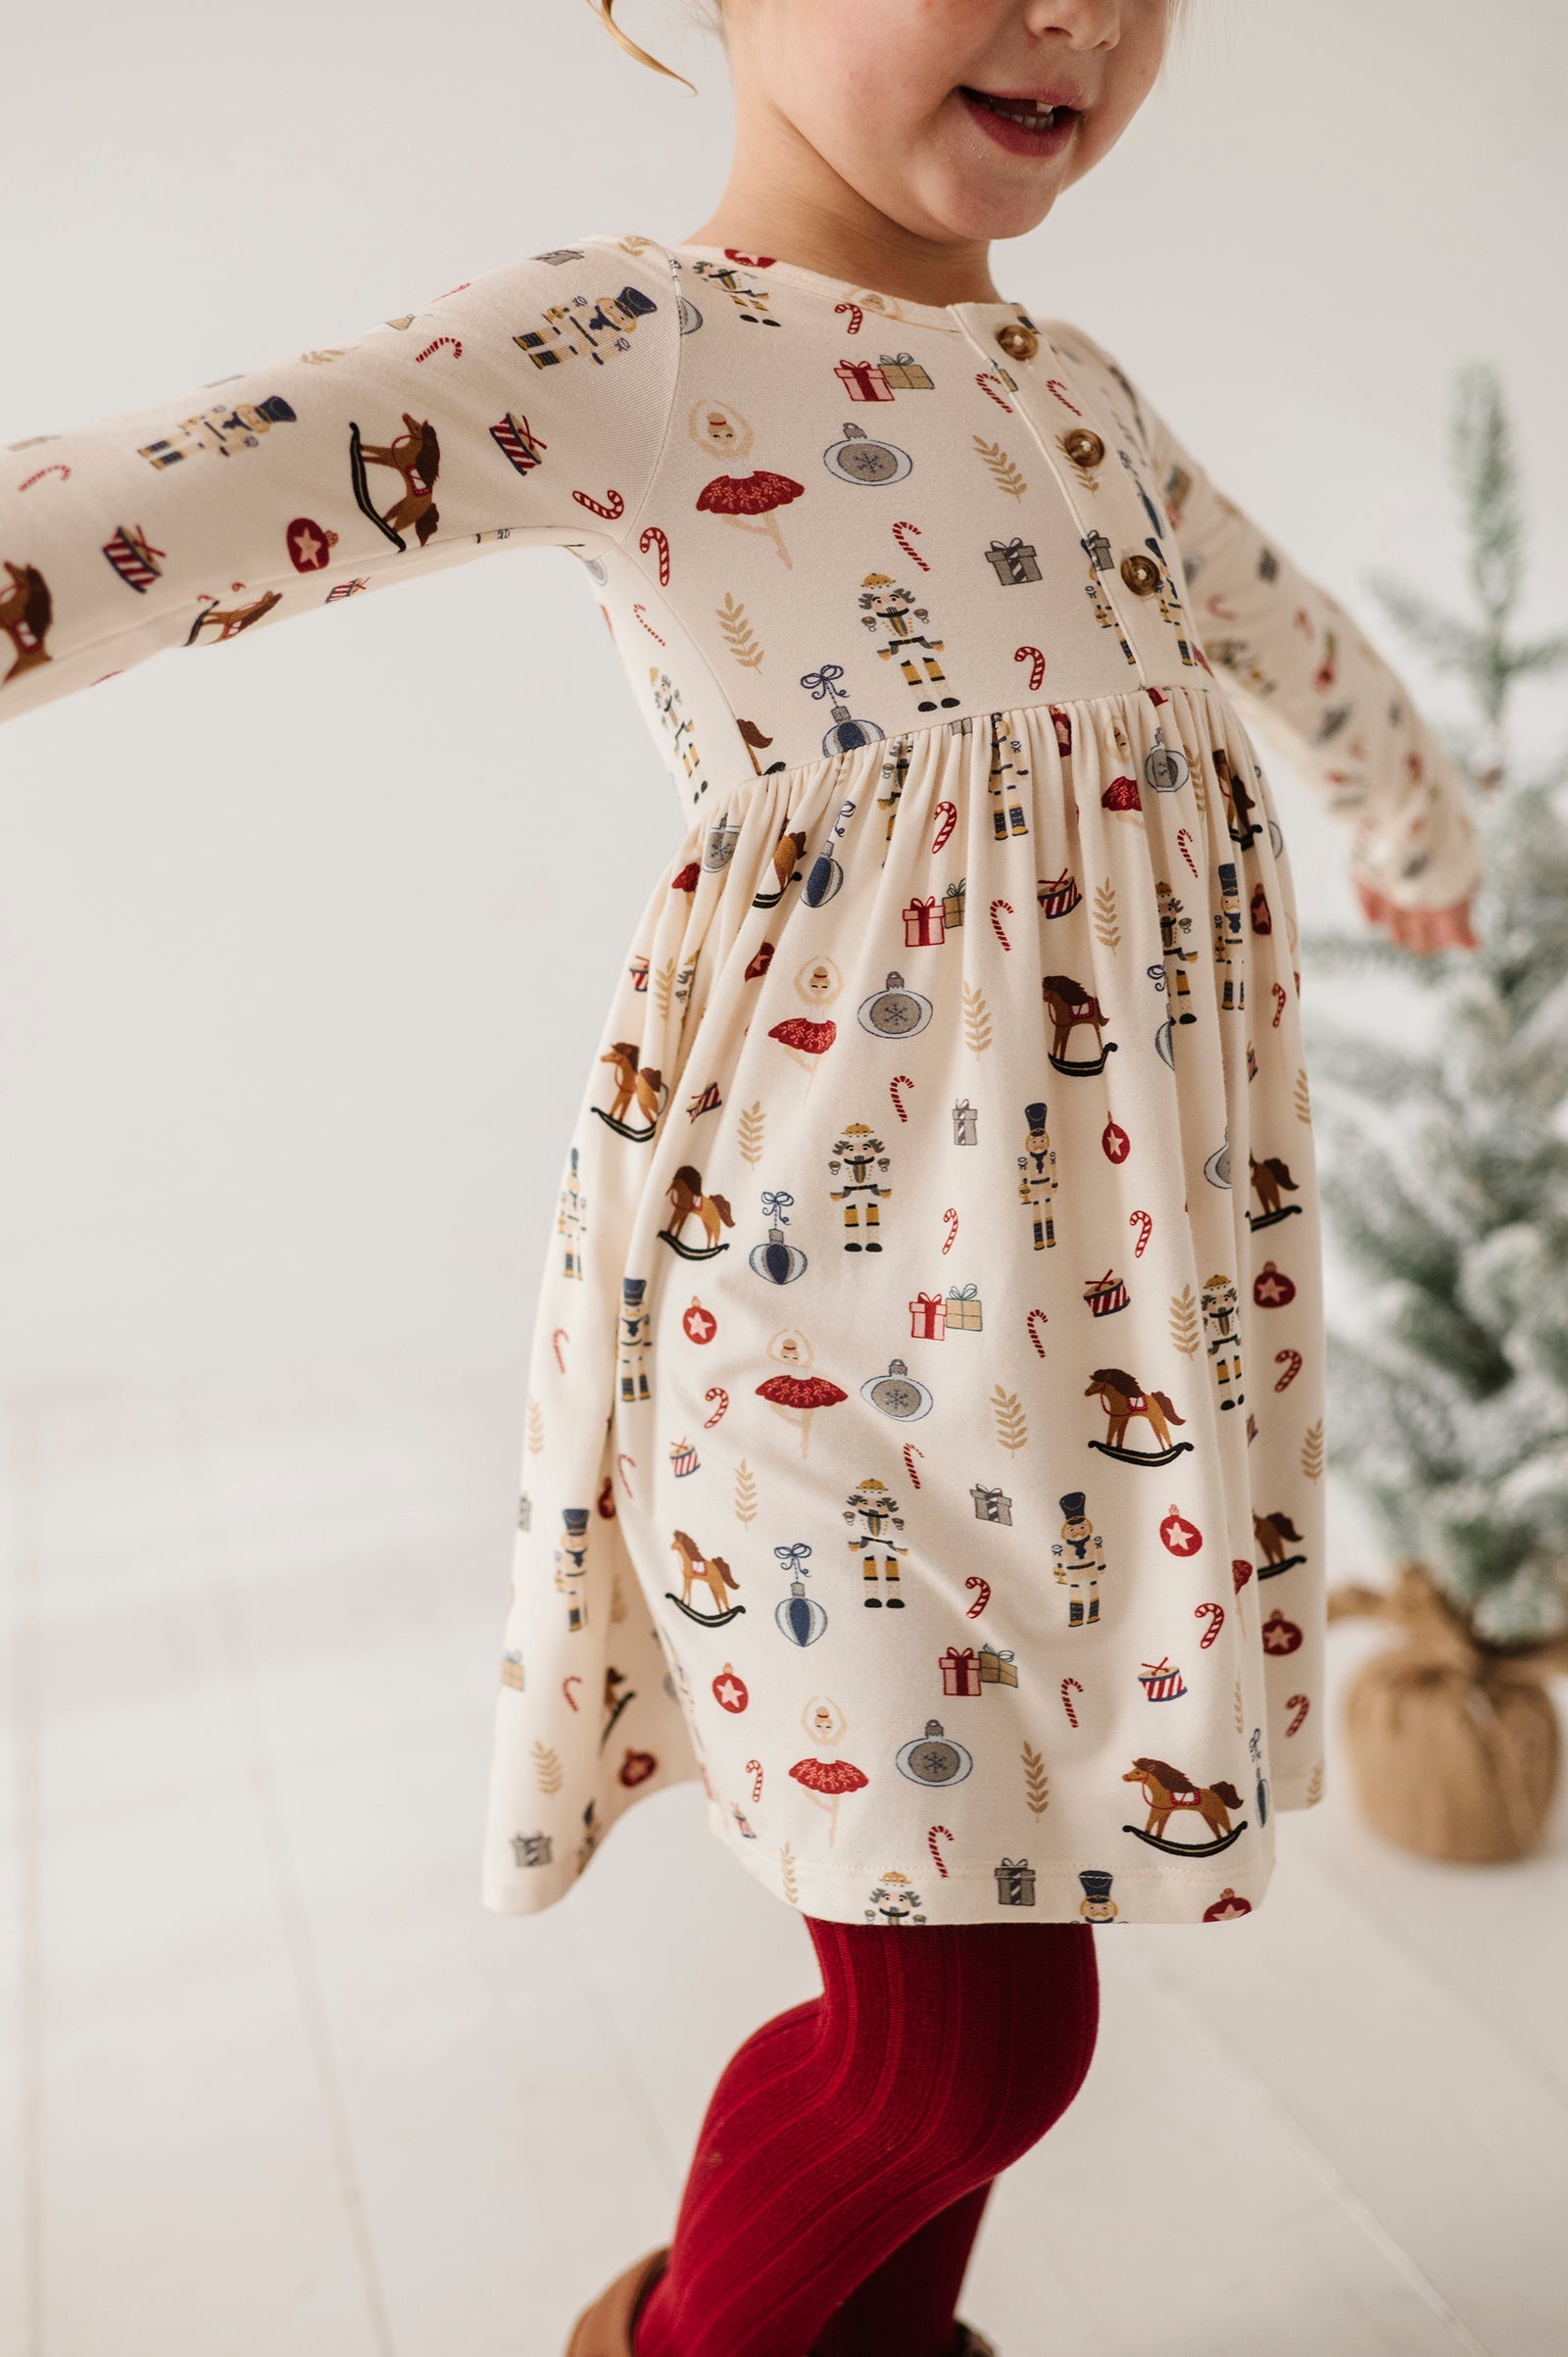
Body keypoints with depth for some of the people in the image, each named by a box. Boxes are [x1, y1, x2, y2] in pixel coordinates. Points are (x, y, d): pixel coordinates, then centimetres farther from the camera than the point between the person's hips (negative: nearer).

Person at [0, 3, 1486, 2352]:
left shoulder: (1078, 386, 16)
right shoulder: (641, 345, -7)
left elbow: (1278, 628, 34)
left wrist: (1419, 827, 50)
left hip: (1115, 1262, 8)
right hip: (847, 1276, -7)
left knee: (994, 1929, 18)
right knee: (973, 2032, 0)